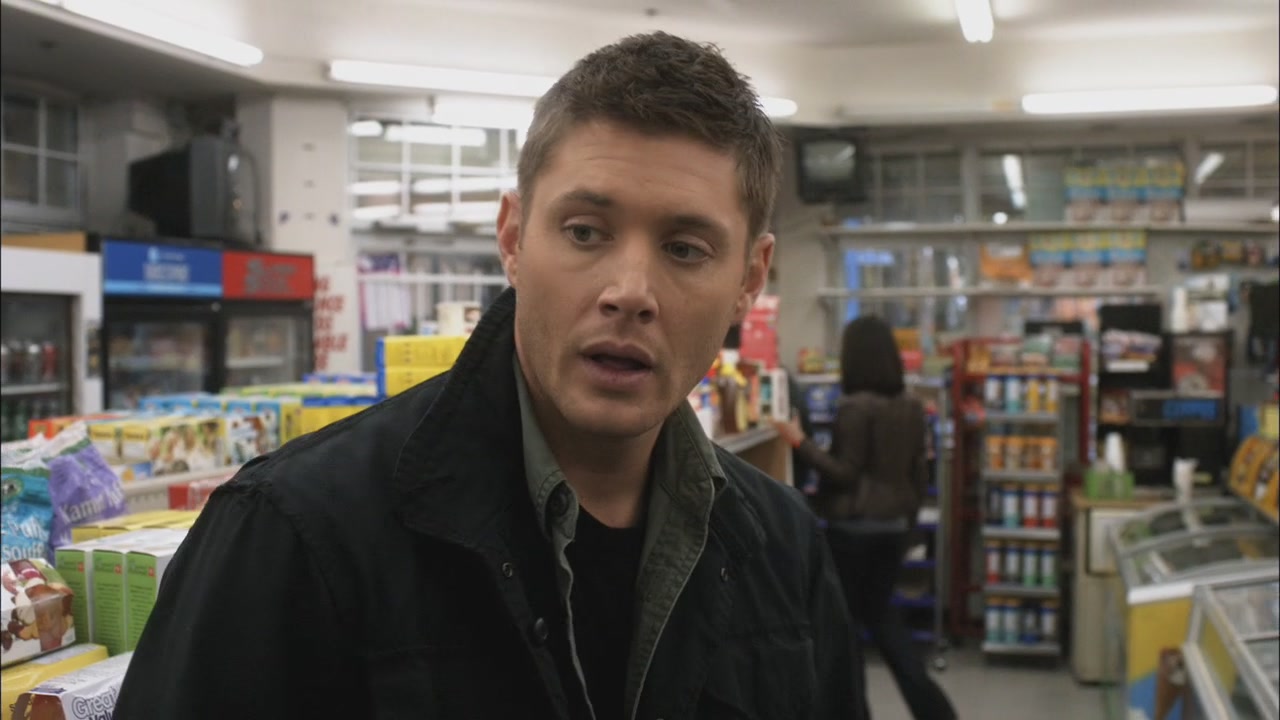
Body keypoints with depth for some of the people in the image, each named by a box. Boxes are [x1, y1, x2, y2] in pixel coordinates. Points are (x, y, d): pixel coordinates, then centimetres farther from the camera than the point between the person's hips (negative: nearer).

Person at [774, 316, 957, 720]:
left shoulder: (854, 407, -16)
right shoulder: (912, 407, 5)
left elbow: (845, 473, -15)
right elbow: (919, 473, 10)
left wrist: (800, 442, -14)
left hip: (854, 527, -7)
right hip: (894, 525, 7)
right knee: (880, 613, 19)